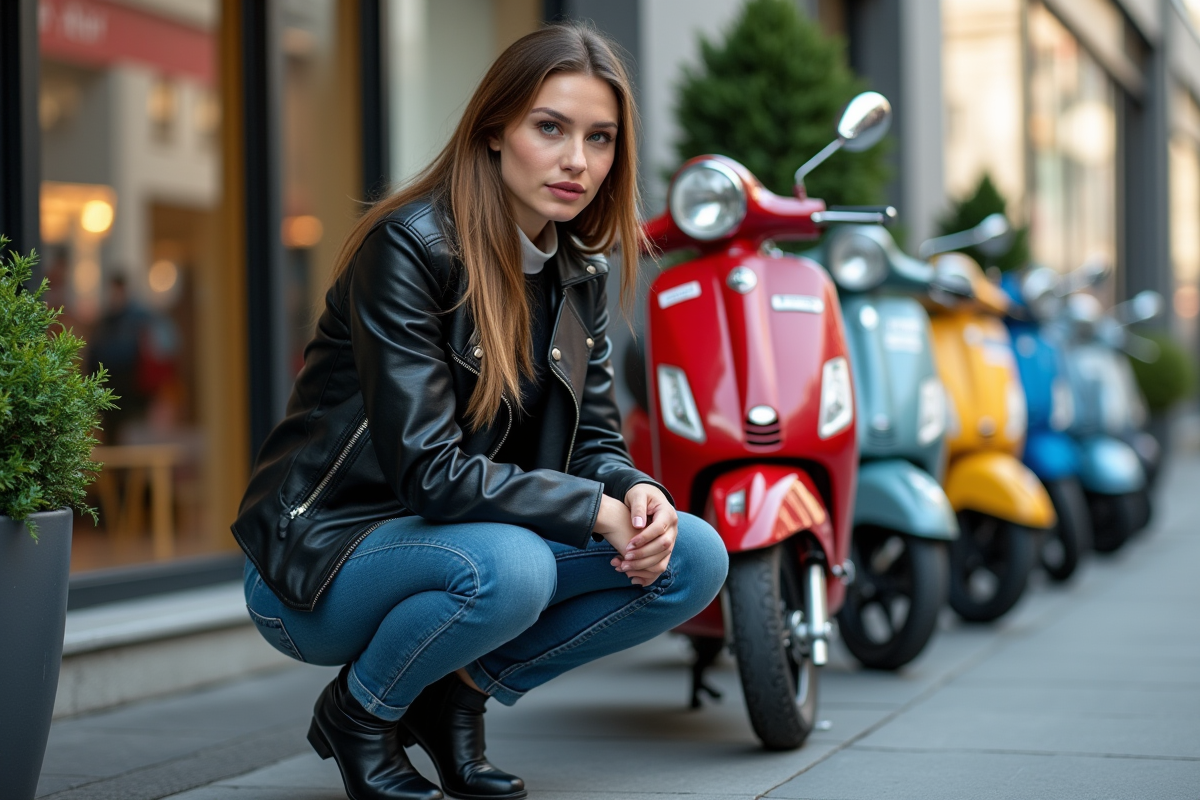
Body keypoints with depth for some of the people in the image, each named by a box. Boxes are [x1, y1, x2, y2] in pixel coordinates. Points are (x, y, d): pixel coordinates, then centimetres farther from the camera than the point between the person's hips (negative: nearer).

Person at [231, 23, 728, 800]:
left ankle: (459, 693, 4)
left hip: (470, 536, 7)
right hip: (323, 555, -7)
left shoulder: (579, 270, 2)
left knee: (693, 558, -9)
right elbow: (427, 468, -27)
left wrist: (637, 493, -18)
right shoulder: (409, 247, -21)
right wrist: (596, 510, -25)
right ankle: (358, 711, -6)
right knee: (506, 568, -37)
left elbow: (594, 435, 5)